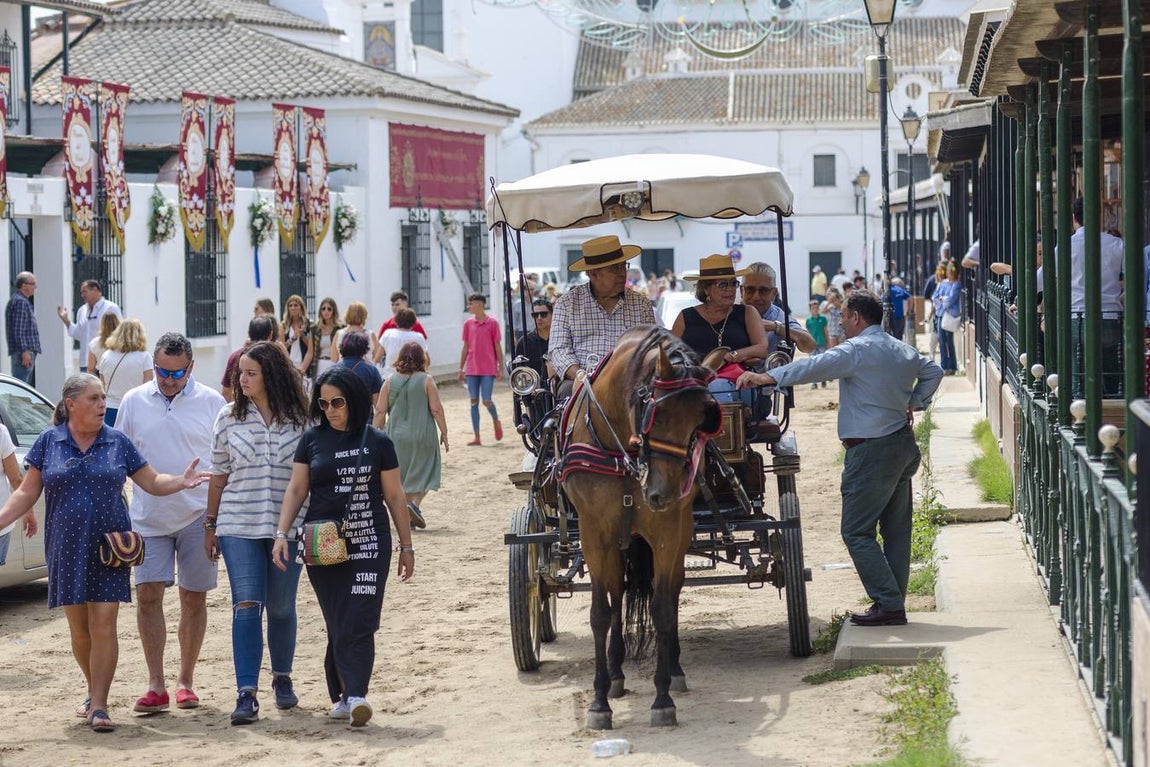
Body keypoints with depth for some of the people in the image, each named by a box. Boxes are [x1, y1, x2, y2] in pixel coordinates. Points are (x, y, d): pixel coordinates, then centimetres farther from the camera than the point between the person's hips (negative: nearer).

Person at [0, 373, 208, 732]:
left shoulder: (118, 443, 4)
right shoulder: (49, 442, 3)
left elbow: (152, 482, 7)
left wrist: (182, 481, -13)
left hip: (109, 549, -1)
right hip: (66, 550, 1)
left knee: (104, 625, -9)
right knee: (79, 629, 7)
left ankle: (99, 705, -7)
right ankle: (95, 692, 27)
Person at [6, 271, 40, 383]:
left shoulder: (24, 301, 21)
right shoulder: (20, 302, -13)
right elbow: (18, 330, -20)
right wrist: (24, 351, -22)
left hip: (27, 352, 11)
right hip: (24, 352, -11)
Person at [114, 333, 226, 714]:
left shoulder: (211, 403, 0)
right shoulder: (134, 402, 4)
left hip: (198, 517, -1)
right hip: (148, 517, 1)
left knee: (194, 598, 5)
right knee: (147, 595, -6)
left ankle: (186, 681, 16)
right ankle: (156, 685, -2)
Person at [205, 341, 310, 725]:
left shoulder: (301, 419, 0)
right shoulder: (228, 418, 4)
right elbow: (219, 474, 9)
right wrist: (210, 524, 10)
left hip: (288, 527, 0)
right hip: (239, 526, 0)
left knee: (281, 608, 9)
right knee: (246, 607, -9)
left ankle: (282, 678, 30)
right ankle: (246, 694, -12)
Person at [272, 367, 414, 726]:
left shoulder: (377, 442, 3)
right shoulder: (312, 440, 7)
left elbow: (394, 496, 8)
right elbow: (296, 489, 7)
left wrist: (406, 546, 10)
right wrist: (281, 534, -5)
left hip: (368, 544, -1)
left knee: (359, 622, -11)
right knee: (338, 625, 1)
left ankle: (354, 695, -18)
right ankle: (345, 695, 8)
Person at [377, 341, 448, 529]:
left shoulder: (390, 382, 1)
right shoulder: (426, 381, -6)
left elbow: (380, 412, 0)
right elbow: (436, 409, -8)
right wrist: (443, 432, 1)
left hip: (397, 436, 3)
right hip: (423, 435, -3)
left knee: (402, 475, 14)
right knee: (423, 472, 8)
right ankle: (415, 503, -15)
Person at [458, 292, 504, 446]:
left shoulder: (492, 323, -3)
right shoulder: (468, 324, 7)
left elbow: (497, 346, 0)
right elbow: (465, 347, 12)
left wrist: (501, 368, -2)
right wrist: (461, 369, 11)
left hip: (488, 369, -4)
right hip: (472, 369, 4)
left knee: (486, 401, -10)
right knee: (474, 401, 1)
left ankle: (496, 421, 22)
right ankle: (476, 437, 4)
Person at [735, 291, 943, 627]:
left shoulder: (857, 349, -13)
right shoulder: (904, 351, 14)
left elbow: (816, 367, -25)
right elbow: (933, 372, 30)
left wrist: (766, 377, -29)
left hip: (871, 451, -9)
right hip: (903, 445, 9)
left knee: (857, 532, -5)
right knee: (896, 530, 12)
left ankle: (888, 604, -10)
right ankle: (894, 602, 15)